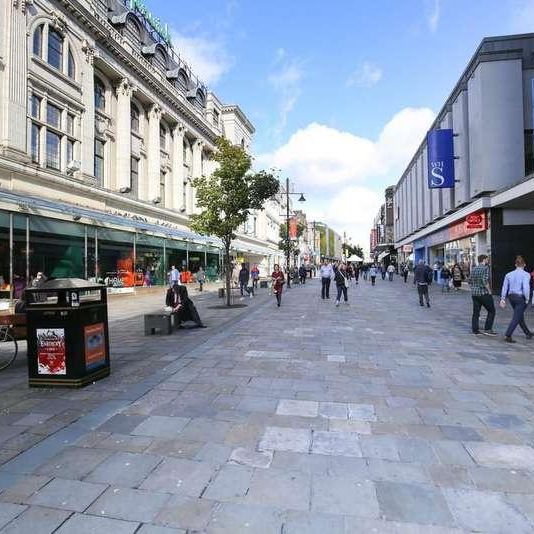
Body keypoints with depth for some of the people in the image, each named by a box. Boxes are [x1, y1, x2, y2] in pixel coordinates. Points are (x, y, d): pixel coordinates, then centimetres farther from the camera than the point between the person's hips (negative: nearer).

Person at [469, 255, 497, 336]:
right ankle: (487, 329, 2)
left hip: (474, 294, 7)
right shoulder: (486, 268, -10)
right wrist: (489, 291, -12)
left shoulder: (474, 269, 12)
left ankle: (475, 330, 11)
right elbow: (485, 281, -22)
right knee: (491, 311, 6)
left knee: (476, 312, 10)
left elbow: (470, 281, 13)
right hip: (484, 293, -7)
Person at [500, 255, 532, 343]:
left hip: (511, 297, 6)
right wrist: (527, 299, -11)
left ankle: (528, 333, 40)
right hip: (521, 298, -6)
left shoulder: (509, 274, 4)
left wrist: (503, 299, 7)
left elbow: (505, 287, 4)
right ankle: (507, 336, -8)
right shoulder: (526, 275, -12)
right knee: (516, 318, -2)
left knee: (520, 316, 22)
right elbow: (526, 287, -23)